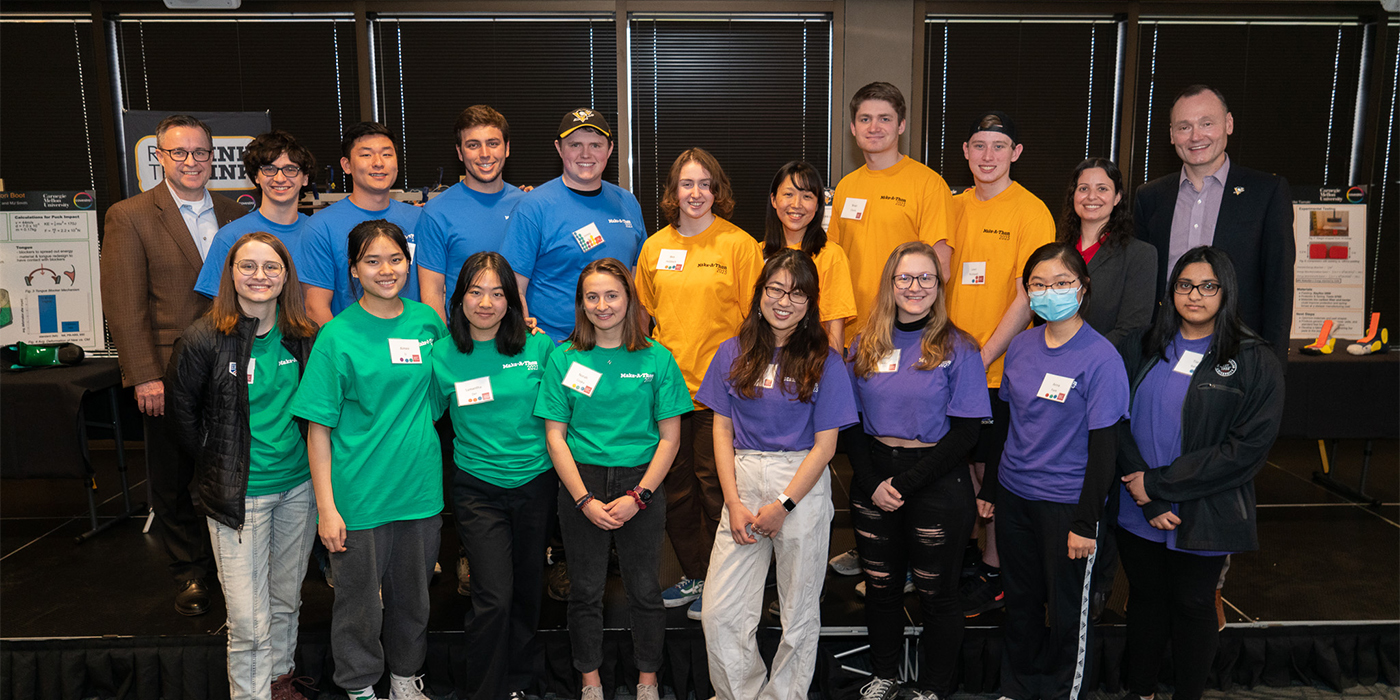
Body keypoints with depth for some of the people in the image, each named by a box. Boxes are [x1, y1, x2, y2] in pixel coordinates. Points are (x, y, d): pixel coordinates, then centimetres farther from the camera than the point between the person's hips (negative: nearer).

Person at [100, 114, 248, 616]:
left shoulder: (236, 215, 9)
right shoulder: (129, 217, -2)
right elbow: (124, 305, -7)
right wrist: (145, 377, -12)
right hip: (170, 378, -2)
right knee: (174, 482, 10)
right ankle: (190, 572, 27)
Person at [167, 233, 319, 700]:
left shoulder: (305, 337, 0)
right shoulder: (204, 339, -11)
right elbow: (182, 411, 0)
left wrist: (314, 463, 7)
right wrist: (216, 466, 3)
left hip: (299, 486, 4)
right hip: (240, 494, -4)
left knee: (286, 598, 19)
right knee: (249, 620, -2)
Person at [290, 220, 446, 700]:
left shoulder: (427, 320, 2)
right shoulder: (337, 336, -10)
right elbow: (318, 428, -10)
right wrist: (326, 506, -13)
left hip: (421, 488, 4)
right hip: (361, 495, -3)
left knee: (413, 593, 18)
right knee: (361, 597, 10)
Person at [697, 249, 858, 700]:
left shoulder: (824, 362, -1)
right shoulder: (734, 353, 6)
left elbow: (825, 444, -3)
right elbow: (722, 430, 6)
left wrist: (783, 504, -10)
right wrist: (734, 502, -3)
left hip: (803, 487, -2)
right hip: (743, 482, 2)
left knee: (800, 611, 9)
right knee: (720, 612, 0)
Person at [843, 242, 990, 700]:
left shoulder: (957, 348, -6)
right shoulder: (865, 346, 5)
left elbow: (966, 431, -10)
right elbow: (851, 423, 6)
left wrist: (904, 482, -14)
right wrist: (872, 482, -7)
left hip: (937, 485, -3)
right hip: (873, 482, 4)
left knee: (936, 593, 9)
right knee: (880, 585, 15)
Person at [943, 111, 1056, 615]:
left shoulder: (1031, 212, -9)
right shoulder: (955, 206, 8)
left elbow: (1028, 297, -14)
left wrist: (984, 356, -18)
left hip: (1001, 367, -5)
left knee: (993, 469, 4)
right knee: (960, 459, 15)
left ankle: (994, 572, 19)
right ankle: (964, 552, 34)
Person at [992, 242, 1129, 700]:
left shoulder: (1101, 358, -14)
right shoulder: (1021, 346, 3)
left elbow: (1104, 447, -13)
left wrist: (1086, 523, -14)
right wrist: (989, 486, 14)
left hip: (1067, 502, -5)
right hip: (1014, 494, 5)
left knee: (1067, 609, 10)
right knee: (1020, 598, 18)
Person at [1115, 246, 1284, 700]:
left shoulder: (1256, 363, -6)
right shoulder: (1140, 348, 1)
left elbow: (1248, 448, -12)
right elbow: (1118, 424, -4)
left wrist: (1160, 483, -16)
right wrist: (1149, 502, -14)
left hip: (1203, 516, -2)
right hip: (1138, 511, 3)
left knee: (1193, 606, 13)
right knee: (1145, 598, 17)